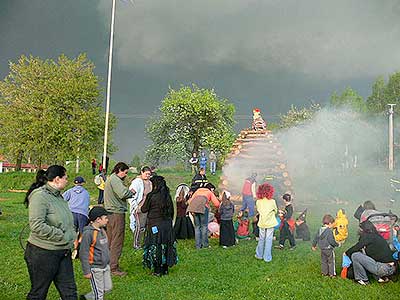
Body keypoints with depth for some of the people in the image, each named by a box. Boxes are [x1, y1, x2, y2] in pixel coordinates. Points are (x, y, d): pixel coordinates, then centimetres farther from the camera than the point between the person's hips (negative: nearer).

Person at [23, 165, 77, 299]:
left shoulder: (58, 196, 11)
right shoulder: (40, 196, -17)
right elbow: (37, 225, -27)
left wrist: (72, 236, 7)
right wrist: (62, 236, -20)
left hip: (63, 252, 8)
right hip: (42, 253, -8)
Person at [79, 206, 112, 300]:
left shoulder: (102, 230, 6)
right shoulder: (88, 233, -20)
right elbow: (83, 254, -18)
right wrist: (86, 271, -16)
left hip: (105, 266, 8)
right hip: (95, 268, -8)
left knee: (108, 288, 16)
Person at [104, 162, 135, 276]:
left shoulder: (110, 179, 20)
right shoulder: (115, 179, -14)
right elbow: (123, 194, -26)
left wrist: (128, 192, 4)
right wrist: (131, 192, -7)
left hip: (110, 212, 10)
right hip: (117, 213, -10)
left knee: (110, 240, 17)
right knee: (117, 242, -5)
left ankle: (108, 263, 26)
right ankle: (114, 268, -1)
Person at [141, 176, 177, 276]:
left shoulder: (151, 196, -12)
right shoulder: (167, 195, 2)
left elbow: (144, 209, -2)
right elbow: (171, 210, 8)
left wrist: (145, 201, 14)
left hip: (155, 224, -5)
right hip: (167, 224, 5)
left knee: (155, 247, 4)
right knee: (166, 245, 13)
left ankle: (158, 270, 8)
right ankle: (165, 269, 21)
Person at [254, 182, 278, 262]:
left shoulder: (258, 202, -9)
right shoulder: (272, 201, -15)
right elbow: (275, 211, 1)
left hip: (262, 223, 3)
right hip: (270, 223, -3)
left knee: (261, 239, 17)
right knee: (268, 240, 6)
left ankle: (259, 255, 29)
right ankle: (267, 257, 12)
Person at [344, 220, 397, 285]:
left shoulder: (367, 236, -7)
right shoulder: (377, 236, 18)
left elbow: (356, 247, -2)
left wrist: (346, 253, 13)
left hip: (383, 268, -9)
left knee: (355, 256, -7)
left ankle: (363, 280, 4)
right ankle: (382, 277, 16)